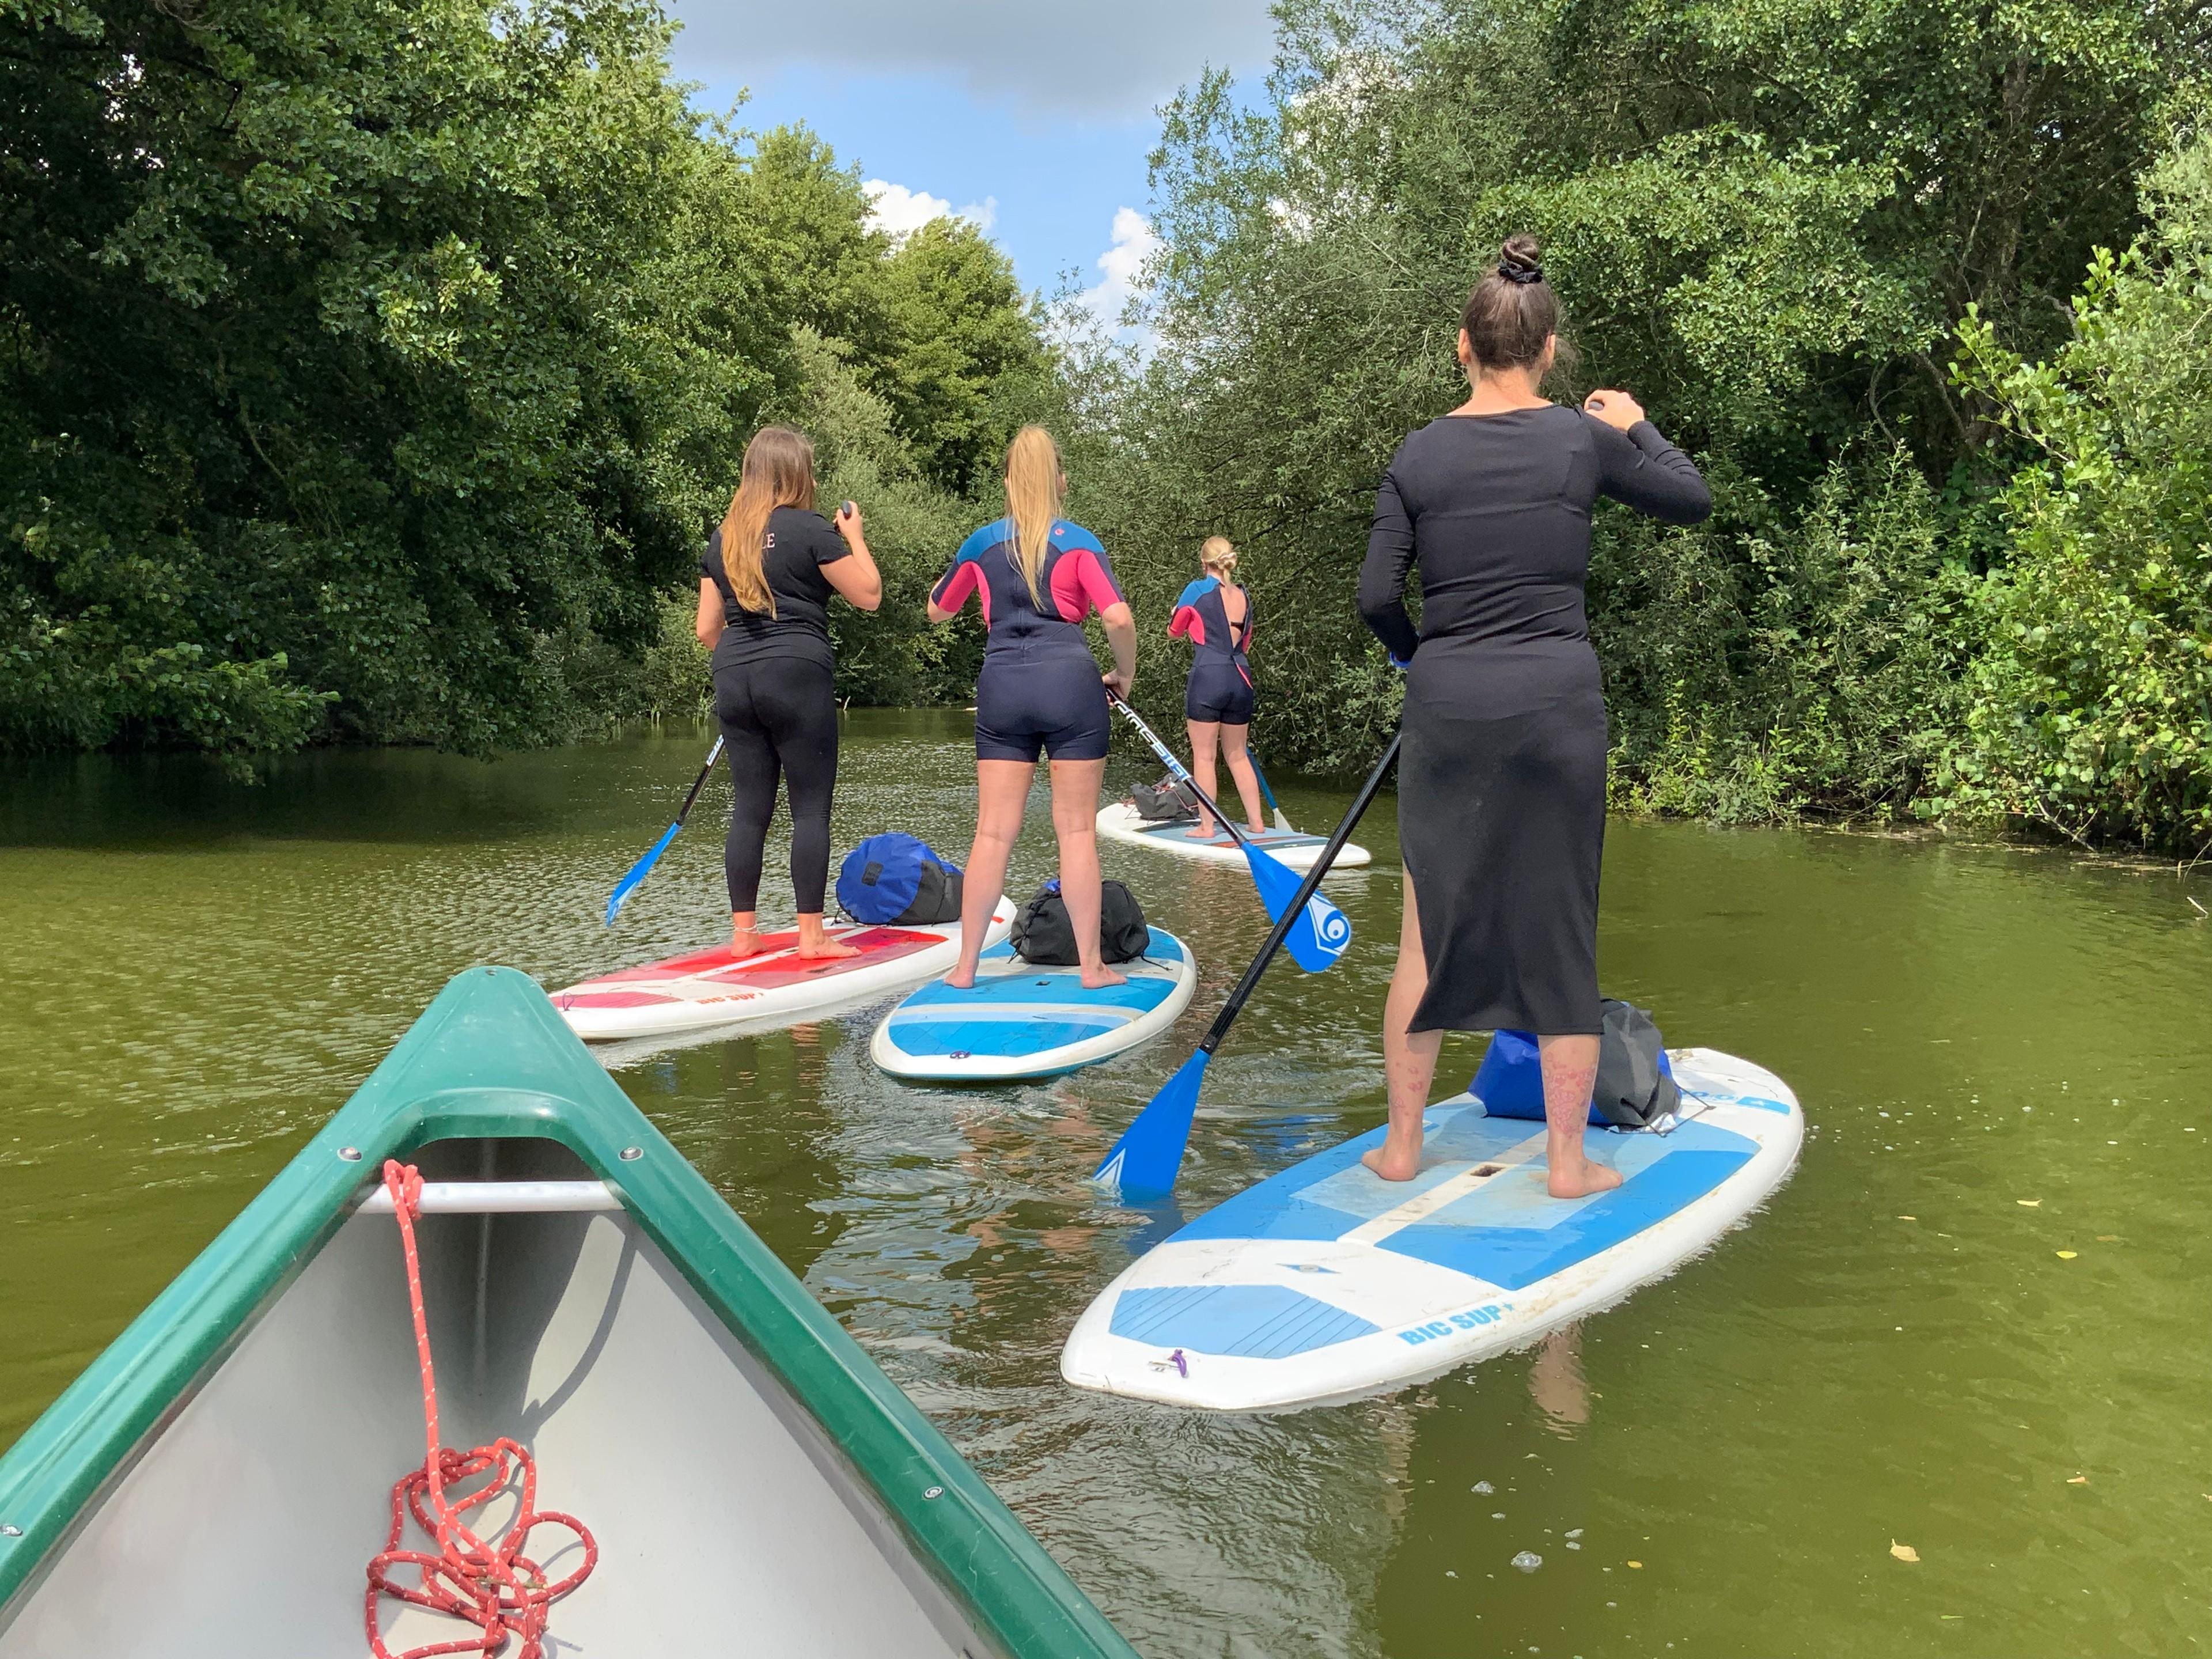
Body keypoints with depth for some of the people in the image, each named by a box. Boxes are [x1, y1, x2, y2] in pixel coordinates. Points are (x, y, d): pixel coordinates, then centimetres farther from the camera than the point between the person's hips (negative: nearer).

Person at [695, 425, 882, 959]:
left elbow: (707, 628, 14)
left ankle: (743, 933, 13)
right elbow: (869, 595, -3)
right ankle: (812, 934, 1)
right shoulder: (810, 529, -6)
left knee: (749, 809, 9)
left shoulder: (724, 536, 12)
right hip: (798, 676, -6)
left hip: (735, 680, 6)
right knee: (811, 809, 0)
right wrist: (855, 537, 10)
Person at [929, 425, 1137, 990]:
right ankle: (1092, 965, 8)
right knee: (1078, 831, 4)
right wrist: (1124, 674, 7)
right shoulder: (1078, 541, 1)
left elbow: (937, 610, 22)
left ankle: (966, 967, 9)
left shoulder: (981, 543, 8)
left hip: (1002, 689, 2)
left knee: (993, 832, 6)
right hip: (1071, 684, -2)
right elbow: (1119, 618, -10)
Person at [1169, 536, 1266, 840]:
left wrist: (1185, 619, 30)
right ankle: (1256, 821, 17)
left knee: (1204, 756, 2)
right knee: (1237, 755, 16)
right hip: (1240, 678, 5)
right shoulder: (1244, 596, 11)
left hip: (1207, 678, -5)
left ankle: (1207, 826, 3)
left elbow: (1174, 632, 10)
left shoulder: (1197, 590, -4)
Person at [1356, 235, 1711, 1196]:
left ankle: (1401, 1147, 19)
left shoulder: (1419, 455, 1)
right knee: (1561, 933, 7)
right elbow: (1691, 500, 14)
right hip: (1556, 702, -1)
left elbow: (1377, 595, -1)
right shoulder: (1582, 439, -1)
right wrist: (1637, 428, 29)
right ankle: (1568, 1163, 15)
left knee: (1427, 931, 11)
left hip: (1447, 708, 1)